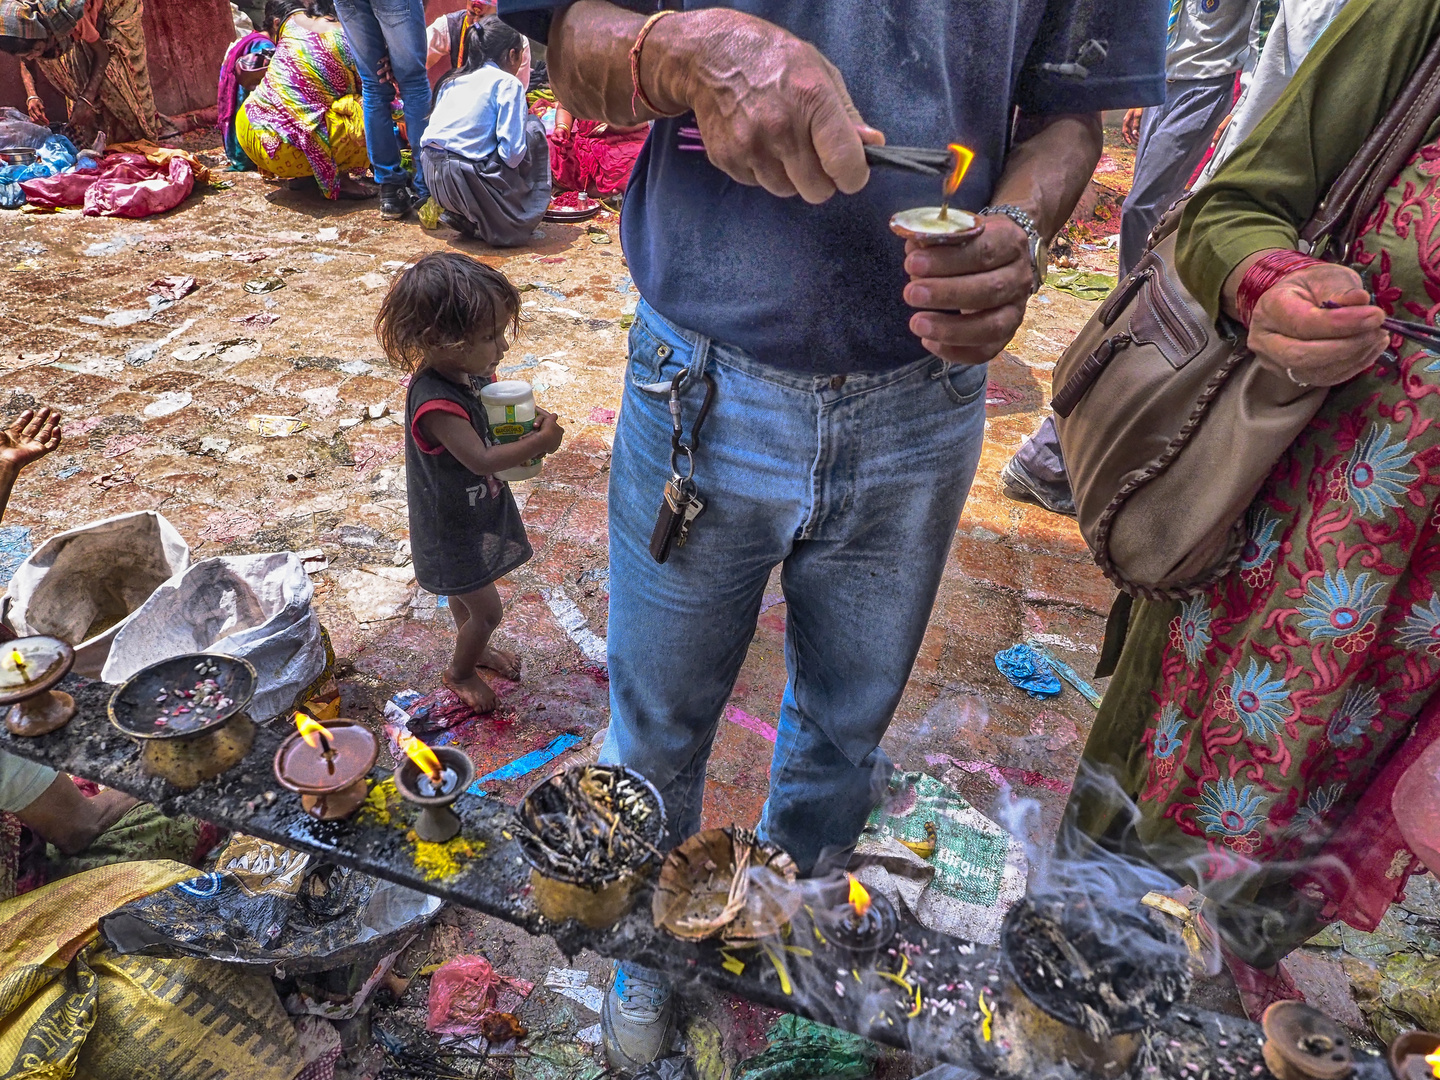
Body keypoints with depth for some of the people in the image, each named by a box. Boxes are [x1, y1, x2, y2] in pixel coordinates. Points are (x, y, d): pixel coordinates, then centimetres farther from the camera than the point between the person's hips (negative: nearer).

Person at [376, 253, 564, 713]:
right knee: (486, 608, 7)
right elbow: (481, 460, -38)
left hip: (478, 511, 8)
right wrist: (541, 442, -30)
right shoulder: (434, 403, -37)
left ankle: (475, 648, 54)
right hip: (451, 529, -8)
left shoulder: (471, 369, -10)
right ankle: (460, 672, 34)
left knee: (467, 593, 30)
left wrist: (529, 416, -14)